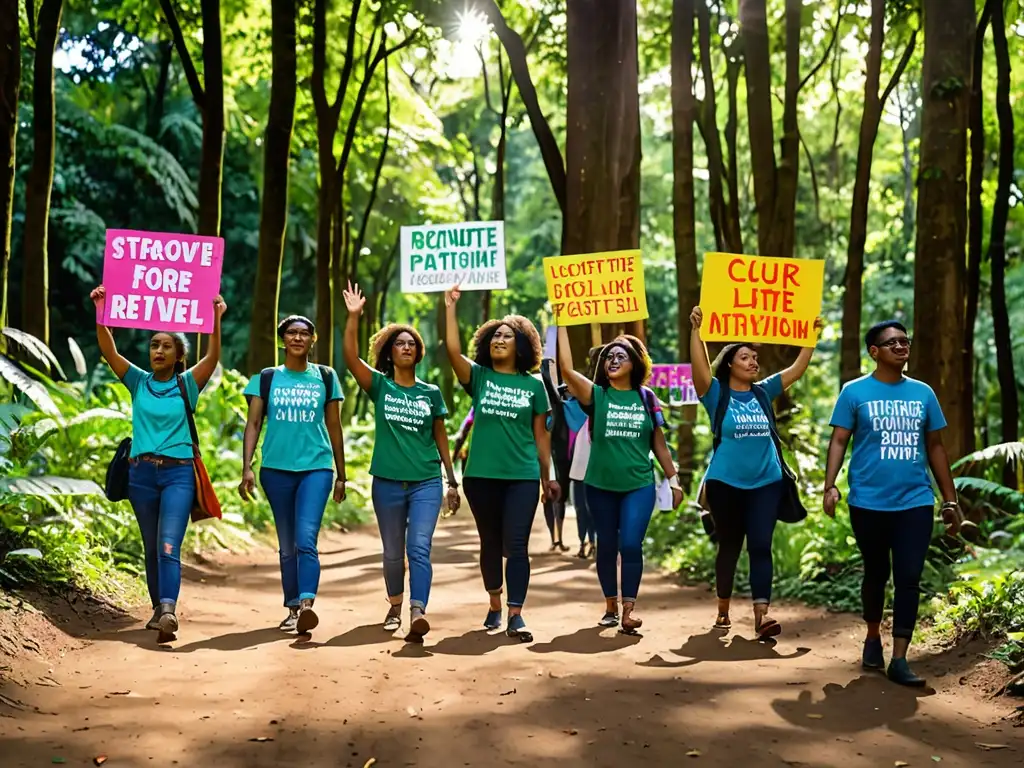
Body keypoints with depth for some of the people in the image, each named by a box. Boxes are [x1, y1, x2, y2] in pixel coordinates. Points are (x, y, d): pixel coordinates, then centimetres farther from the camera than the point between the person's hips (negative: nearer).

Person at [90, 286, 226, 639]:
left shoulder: (187, 384, 1)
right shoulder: (139, 382, 7)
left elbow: (212, 357, -15)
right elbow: (109, 351, -4)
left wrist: (216, 319, -28)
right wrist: (100, 313, -18)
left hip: (178, 473, -3)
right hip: (141, 472, 3)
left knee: (169, 545, -17)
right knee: (152, 547, 12)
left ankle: (169, 610, -30)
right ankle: (159, 608, 24)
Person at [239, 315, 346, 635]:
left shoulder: (325, 377, 7)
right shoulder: (266, 378, 7)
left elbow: (334, 427, 11)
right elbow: (253, 424, 2)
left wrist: (341, 475, 11)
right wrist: (247, 468, -9)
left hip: (316, 468, -1)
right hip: (276, 469, 2)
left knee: (306, 539, -18)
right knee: (287, 546, 9)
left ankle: (306, 606, -28)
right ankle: (293, 609, 18)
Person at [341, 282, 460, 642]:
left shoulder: (431, 392, 7)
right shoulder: (380, 386, 3)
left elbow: (440, 437, 12)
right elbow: (351, 356, -13)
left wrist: (452, 481, 10)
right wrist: (353, 316, -22)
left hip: (426, 481, 0)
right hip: (388, 481, 1)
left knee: (419, 549, -15)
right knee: (393, 552, 12)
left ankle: (417, 613, -27)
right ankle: (395, 607, 32)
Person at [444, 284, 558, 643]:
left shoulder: (533, 385, 5)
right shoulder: (479, 377, 5)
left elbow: (540, 434, 9)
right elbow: (452, 349, -12)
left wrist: (547, 476, 11)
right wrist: (450, 306, -17)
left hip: (523, 476, -1)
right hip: (481, 474, 1)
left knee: (516, 545, -6)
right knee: (490, 543, 13)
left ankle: (515, 616, -6)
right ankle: (494, 604, 30)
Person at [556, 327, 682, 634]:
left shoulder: (646, 398, 3)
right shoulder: (595, 395, -1)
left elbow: (659, 443, 9)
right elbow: (566, 368, -16)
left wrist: (674, 480, 7)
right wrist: (562, 325, -19)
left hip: (639, 485, 0)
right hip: (600, 485, 1)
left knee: (631, 544, -10)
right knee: (606, 545, 9)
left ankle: (629, 609, -6)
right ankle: (611, 606, 22)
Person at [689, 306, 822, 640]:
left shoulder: (763, 392, 8)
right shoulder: (716, 393, -3)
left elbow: (798, 368, 11)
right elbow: (699, 365, -20)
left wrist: (813, 335, 5)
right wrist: (696, 330, -30)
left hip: (766, 483, 2)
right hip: (726, 484, -2)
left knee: (761, 547, -7)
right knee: (729, 546, 9)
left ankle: (761, 615, -14)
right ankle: (723, 611, 24)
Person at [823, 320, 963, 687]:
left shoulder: (923, 393, 8)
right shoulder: (855, 392, -1)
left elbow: (935, 448, 12)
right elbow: (839, 441, -4)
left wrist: (950, 499, 10)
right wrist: (830, 486, -18)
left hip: (915, 502, 2)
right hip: (869, 503, -2)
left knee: (909, 579, -4)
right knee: (876, 574, 13)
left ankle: (899, 659, 0)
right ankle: (873, 637, 35)